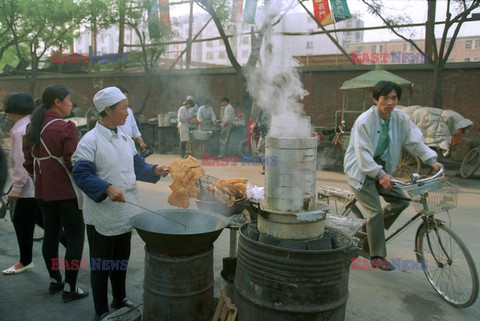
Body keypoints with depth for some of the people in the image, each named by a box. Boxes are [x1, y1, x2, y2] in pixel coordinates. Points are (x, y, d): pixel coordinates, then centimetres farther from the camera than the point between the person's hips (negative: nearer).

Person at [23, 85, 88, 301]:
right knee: (75, 238, 3)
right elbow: (72, 162, -18)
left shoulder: (32, 127, 7)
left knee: (51, 235, 17)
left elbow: (28, 162, 12)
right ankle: (69, 288, 7)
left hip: (43, 191, 8)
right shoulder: (66, 127, -17)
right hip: (66, 192, -8)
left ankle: (54, 281, 30)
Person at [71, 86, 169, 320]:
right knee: (100, 265, 9)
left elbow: (137, 166, 15)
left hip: (125, 212, 7)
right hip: (101, 215, -7)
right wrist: (107, 188, -34)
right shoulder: (90, 141, -16)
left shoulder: (125, 138, 8)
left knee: (121, 261, 22)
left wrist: (154, 170, -2)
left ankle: (120, 299, 41)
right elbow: (80, 174, -22)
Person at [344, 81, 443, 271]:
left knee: (401, 200, -3)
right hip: (361, 170, -6)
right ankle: (377, 257, 3)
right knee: (375, 211, -10)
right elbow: (363, 153, -24)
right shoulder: (364, 121, -21)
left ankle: (371, 230, 19)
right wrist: (380, 174, -33)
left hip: (382, 168, 6)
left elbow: (414, 140, -3)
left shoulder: (400, 118, -4)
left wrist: (431, 160, -16)